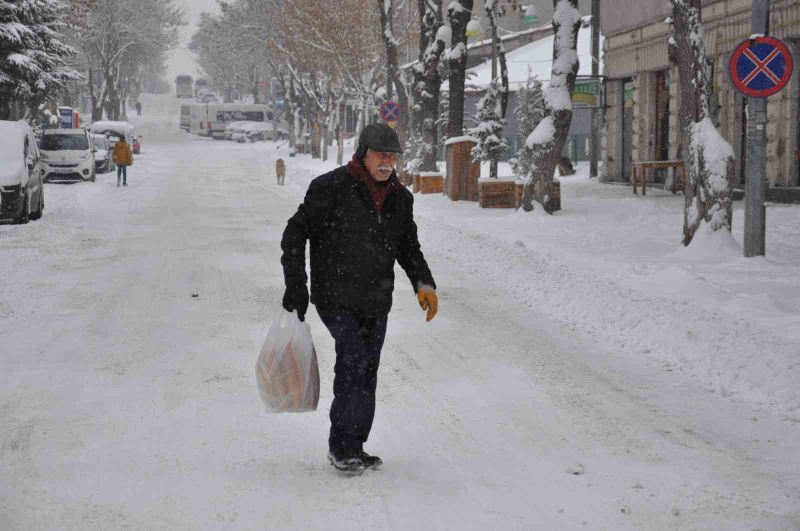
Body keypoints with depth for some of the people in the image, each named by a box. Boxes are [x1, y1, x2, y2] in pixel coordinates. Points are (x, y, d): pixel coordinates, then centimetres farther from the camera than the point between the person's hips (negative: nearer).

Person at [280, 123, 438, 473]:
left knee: (366, 373, 9)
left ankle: (354, 447, 21)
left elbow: (408, 247, 21)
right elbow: (296, 233, -5)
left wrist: (424, 283, 4)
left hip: (376, 303, 6)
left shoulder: (400, 199, 10)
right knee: (354, 361, -19)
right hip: (336, 297, -6)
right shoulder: (331, 188, -9)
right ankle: (341, 445, -8)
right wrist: (295, 286, -10)